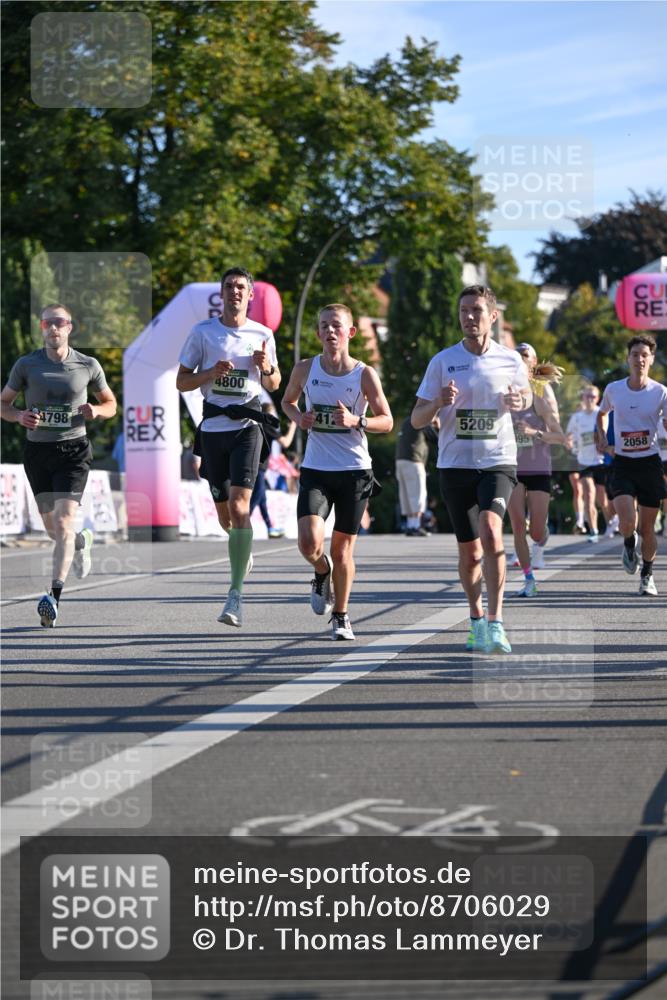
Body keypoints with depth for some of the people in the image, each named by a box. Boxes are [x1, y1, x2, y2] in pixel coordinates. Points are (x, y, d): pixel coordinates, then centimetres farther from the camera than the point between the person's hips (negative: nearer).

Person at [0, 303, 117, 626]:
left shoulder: (88, 366, 1)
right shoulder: (26, 365, 1)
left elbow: (111, 403, 13)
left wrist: (96, 410, -10)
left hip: (73, 450, -2)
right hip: (37, 450, 2)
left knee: (63, 522, -16)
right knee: (52, 528, 11)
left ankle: (54, 596, -21)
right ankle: (82, 541, 48)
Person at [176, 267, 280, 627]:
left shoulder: (262, 335, 5)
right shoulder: (202, 332, 4)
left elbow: (274, 385, 16)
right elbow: (181, 382, 6)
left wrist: (267, 368, -7)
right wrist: (211, 373, -13)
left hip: (247, 425, -2)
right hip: (213, 426, 2)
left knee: (239, 506, -17)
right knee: (225, 516, 8)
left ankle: (236, 595, -17)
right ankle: (243, 553, 44)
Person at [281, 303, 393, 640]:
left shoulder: (364, 374, -5)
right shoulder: (305, 369, 1)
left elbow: (387, 421, 1)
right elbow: (287, 400, 20)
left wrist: (356, 421, -18)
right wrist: (297, 417, -3)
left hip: (354, 470, -1)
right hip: (315, 470, 1)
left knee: (343, 548, 6)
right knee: (310, 543, -17)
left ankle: (340, 616, 25)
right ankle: (322, 572, 20)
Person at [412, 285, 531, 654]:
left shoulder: (510, 360, 1)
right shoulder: (443, 361, 0)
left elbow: (525, 394, 20)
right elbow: (416, 419, 2)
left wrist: (520, 401, -5)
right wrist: (439, 402, -19)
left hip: (498, 461, -2)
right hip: (455, 464, 2)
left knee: (490, 530, -25)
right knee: (469, 552, 8)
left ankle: (495, 624, -24)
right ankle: (477, 620, 31)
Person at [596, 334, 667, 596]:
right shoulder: (613, 389, 1)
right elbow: (602, 413, 22)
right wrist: (601, 436, 6)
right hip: (622, 464, 0)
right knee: (627, 522, -20)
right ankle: (629, 544, 17)